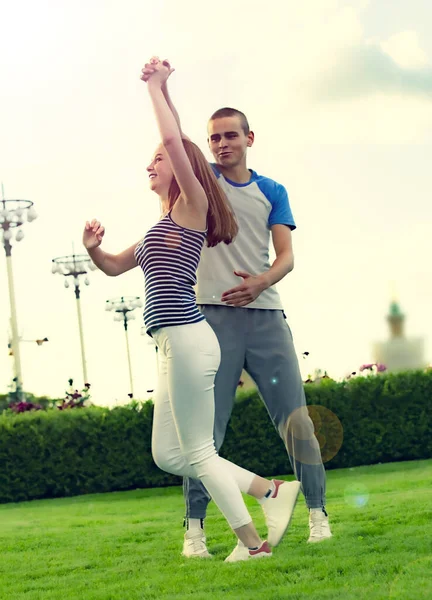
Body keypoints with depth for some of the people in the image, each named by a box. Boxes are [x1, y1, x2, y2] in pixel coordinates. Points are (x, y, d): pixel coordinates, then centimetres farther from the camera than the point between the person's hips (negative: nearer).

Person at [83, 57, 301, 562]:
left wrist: (156, 87, -6)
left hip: (187, 340, -10)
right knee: (168, 455, 10)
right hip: (174, 346, 10)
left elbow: (173, 140, -17)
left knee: (198, 452, -4)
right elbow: (115, 266, 30)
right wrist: (94, 249, 9)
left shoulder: (192, 205, -3)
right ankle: (272, 491, 13)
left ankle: (253, 543, 4)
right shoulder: (163, 227, 21)